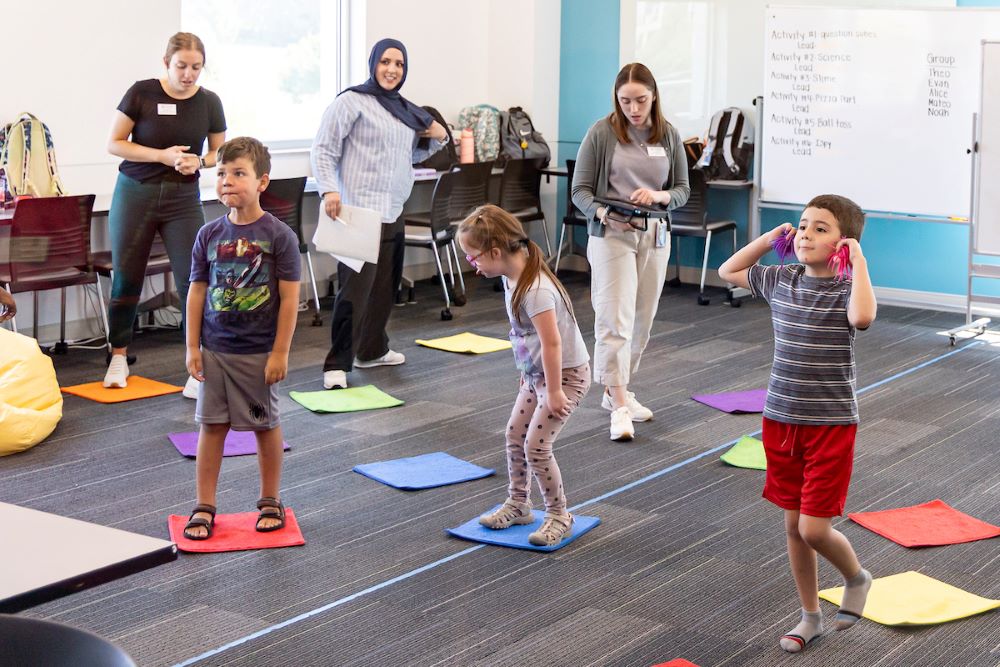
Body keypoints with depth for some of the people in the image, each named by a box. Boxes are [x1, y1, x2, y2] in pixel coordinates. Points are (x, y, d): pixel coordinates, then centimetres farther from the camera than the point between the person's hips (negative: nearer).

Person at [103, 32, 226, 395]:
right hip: (135, 194, -1)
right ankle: (119, 356, 25)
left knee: (194, 280, -8)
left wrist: (199, 162, -12)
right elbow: (114, 144, -5)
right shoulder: (142, 93, -8)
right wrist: (161, 155, -18)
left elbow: (219, 152, 11)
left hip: (183, 199, 1)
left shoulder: (209, 102, -1)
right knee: (126, 279, 6)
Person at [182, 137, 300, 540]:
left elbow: (289, 297, -10)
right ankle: (204, 507, 15)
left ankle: (270, 501, 26)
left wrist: (280, 352, -11)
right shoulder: (209, 235, 0)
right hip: (214, 351, 3)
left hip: (259, 353, -3)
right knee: (212, 425, 7)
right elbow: (197, 291, 5)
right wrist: (193, 347, 1)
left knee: (266, 426, 10)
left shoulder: (278, 235, -10)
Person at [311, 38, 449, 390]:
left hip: (393, 213, 8)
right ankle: (337, 364, -8)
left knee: (385, 286, 15)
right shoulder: (352, 101, -6)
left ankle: (372, 350, 31)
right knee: (355, 288, -13)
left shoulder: (405, 110, 17)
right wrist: (329, 189, -22)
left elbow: (412, 154, 29)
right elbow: (322, 149, -9)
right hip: (360, 212, -8)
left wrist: (437, 139, 11)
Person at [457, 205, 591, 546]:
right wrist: (527, 372, 19)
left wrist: (554, 391, -23)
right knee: (514, 435, 14)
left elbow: (551, 343, -30)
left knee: (536, 445, -9)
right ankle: (517, 504, 29)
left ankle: (559, 516, 7)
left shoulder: (535, 289, -31)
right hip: (537, 373, 10)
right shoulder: (512, 277, -1)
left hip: (566, 374, -10)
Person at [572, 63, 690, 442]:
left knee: (641, 321, 10)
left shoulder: (668, 135, 4)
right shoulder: (602, 133, -6)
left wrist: (660, 196, -14)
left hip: (655, 236, 4)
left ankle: (616, 390, 26)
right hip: (611, 236, -4)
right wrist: (602, 211, -24)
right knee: (615, 320, -11)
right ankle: (620, 407, -10)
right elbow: (580, 190, -4)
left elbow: (683, 189, 9)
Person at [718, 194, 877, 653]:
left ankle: (856, 578, 26)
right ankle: (810, 616, 28)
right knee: (793, 525, 12)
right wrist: (767, 240, 8)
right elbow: (728, 272, 18)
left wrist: (858, 261, -27)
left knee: (814, 528, -7)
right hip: (782, 420, 6)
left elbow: (862, 317, -37)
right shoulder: (781, 281, 3)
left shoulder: (846, 287, -13)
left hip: (830, 424, -6)